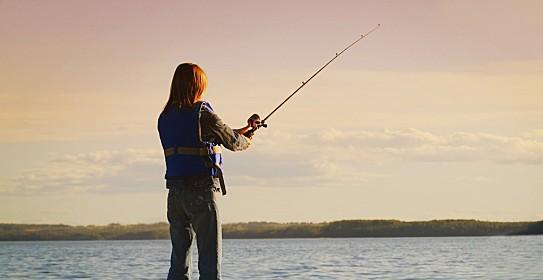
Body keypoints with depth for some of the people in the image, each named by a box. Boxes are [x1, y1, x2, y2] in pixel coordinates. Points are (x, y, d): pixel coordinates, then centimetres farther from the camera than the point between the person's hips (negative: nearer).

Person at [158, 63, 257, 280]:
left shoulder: (165, 117, 10)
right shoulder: (202, 113, -10)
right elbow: (232, 142, -1)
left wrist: (239, 132, 26)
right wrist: (246, 141, 23)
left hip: (175, 192, 6)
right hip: (201, 191, -6)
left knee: (179, 262, 10)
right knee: (210, 261, -2)